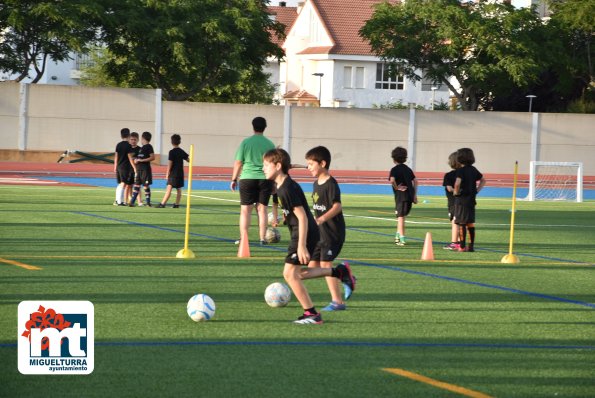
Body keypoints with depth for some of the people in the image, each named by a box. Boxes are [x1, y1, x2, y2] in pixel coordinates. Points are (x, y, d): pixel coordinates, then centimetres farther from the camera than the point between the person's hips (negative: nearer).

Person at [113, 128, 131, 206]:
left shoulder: (118, 145, 8)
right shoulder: (128, 145, -10)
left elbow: (116, 156, 12)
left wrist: (115, 166, 19)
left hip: (118, 166, 6)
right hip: (125, 167, -6)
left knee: (119, 184, 16)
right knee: (123, 184, -4)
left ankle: (117, 200, 18)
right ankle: (120, 201, -7)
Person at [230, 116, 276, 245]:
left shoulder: (246, 142, -1)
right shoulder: (269, 144, 4)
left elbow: (238, 162, -1)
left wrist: (234, 179, 8)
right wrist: (274, 183, 20)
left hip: (247, 178, -2)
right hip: (265, 179, 2)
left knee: (245, 209, 3)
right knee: (262, 208, 8)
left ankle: (243, 238, -1)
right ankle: (262, 238, 4)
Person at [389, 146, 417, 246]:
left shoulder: (395, 169, -7)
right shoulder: (407, 169, 13)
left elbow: (392, 180, -26)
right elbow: (415, 181, 14)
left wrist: (397, 187, -9)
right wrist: (415, 195, 15)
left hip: (401, 195, -6)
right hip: (410, 195, 6)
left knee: (400, 217, -2)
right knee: (402, 216, 20)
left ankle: (402, 239, -5)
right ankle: (398, 235, 24)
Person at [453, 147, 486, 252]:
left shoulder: (461, 170, -14)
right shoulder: (473, 170, 9)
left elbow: (457, 183, -28)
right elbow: (483, 180, 20)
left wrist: (456, 191, -11)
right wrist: (477, 190, 16)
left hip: (462, 198, -7)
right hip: (471, 198, 7)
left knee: (461, 223, -2)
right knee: (470, 222, 12)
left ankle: (462, 246, -1)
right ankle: (471, 245, 14)